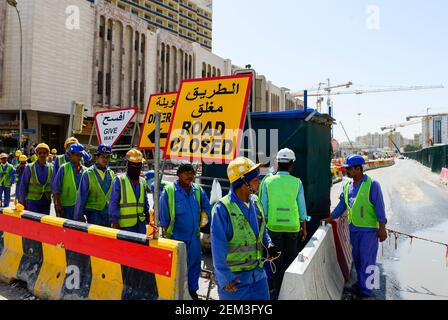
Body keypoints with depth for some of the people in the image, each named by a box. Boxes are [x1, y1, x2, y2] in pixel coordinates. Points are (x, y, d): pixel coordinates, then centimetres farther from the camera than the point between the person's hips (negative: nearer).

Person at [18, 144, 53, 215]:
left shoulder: (51, 168, 1)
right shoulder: (29, 168, -4)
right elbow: (23, 186, 1)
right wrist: (22, 201, 3)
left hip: (46, 202, 2)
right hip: (32, 201, -2)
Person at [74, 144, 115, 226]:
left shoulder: (111, 174, 7)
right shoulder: (88, 174, -4)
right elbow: (81, 197, -2)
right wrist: (78, 217, -2)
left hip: (109, 213, 4)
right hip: (94, 213, -3)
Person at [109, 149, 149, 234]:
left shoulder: (142, 182, 12)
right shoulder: (119, 181, -5)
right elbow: (113, 203, -7)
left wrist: (148, 218, 19)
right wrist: (114, 221, -10)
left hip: (141, 223, 5)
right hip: (125, 225, -5)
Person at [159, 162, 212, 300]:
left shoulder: (198, 190, 2)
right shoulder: (169, 190, -11)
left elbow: (207, 208, 14)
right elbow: (163, 214, -6)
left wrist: (200, 224, 10)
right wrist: (166, 232, -3)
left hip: (194, 236, 4)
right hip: (176, 236, -4)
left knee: (195, 263, 14)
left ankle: (192, 290, 32)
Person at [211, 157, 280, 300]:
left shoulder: (256, 202, 3)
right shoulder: (223, 208, -19)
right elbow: (218, 248, -16)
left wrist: (269, 244, 0)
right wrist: (224, 278, -15)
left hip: (258, 274, 6)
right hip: (234, 280, -6)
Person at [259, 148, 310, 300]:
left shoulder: (268, 181, -6)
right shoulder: (297, 183, -6)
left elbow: (263, 207, -3)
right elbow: (302, 207, -1)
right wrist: (304, 227, 11)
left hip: (274, 226, 0)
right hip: (292, 227, 0)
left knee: (277, 261, 12)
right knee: (291, 260, 17)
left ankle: (277, 293, 20)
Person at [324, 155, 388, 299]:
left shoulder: (372, 185, -13)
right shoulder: (347, 186, 6)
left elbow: (379, 207, -13)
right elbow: (342, 205, 14)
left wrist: (382, 228, -14)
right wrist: (330, 218, 14)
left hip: (369, 229, -6)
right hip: (353, 228, 6)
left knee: (367, 260, 1)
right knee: (357, 258, 16)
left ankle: (366, 290, 13)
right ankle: (360, 284, 32)